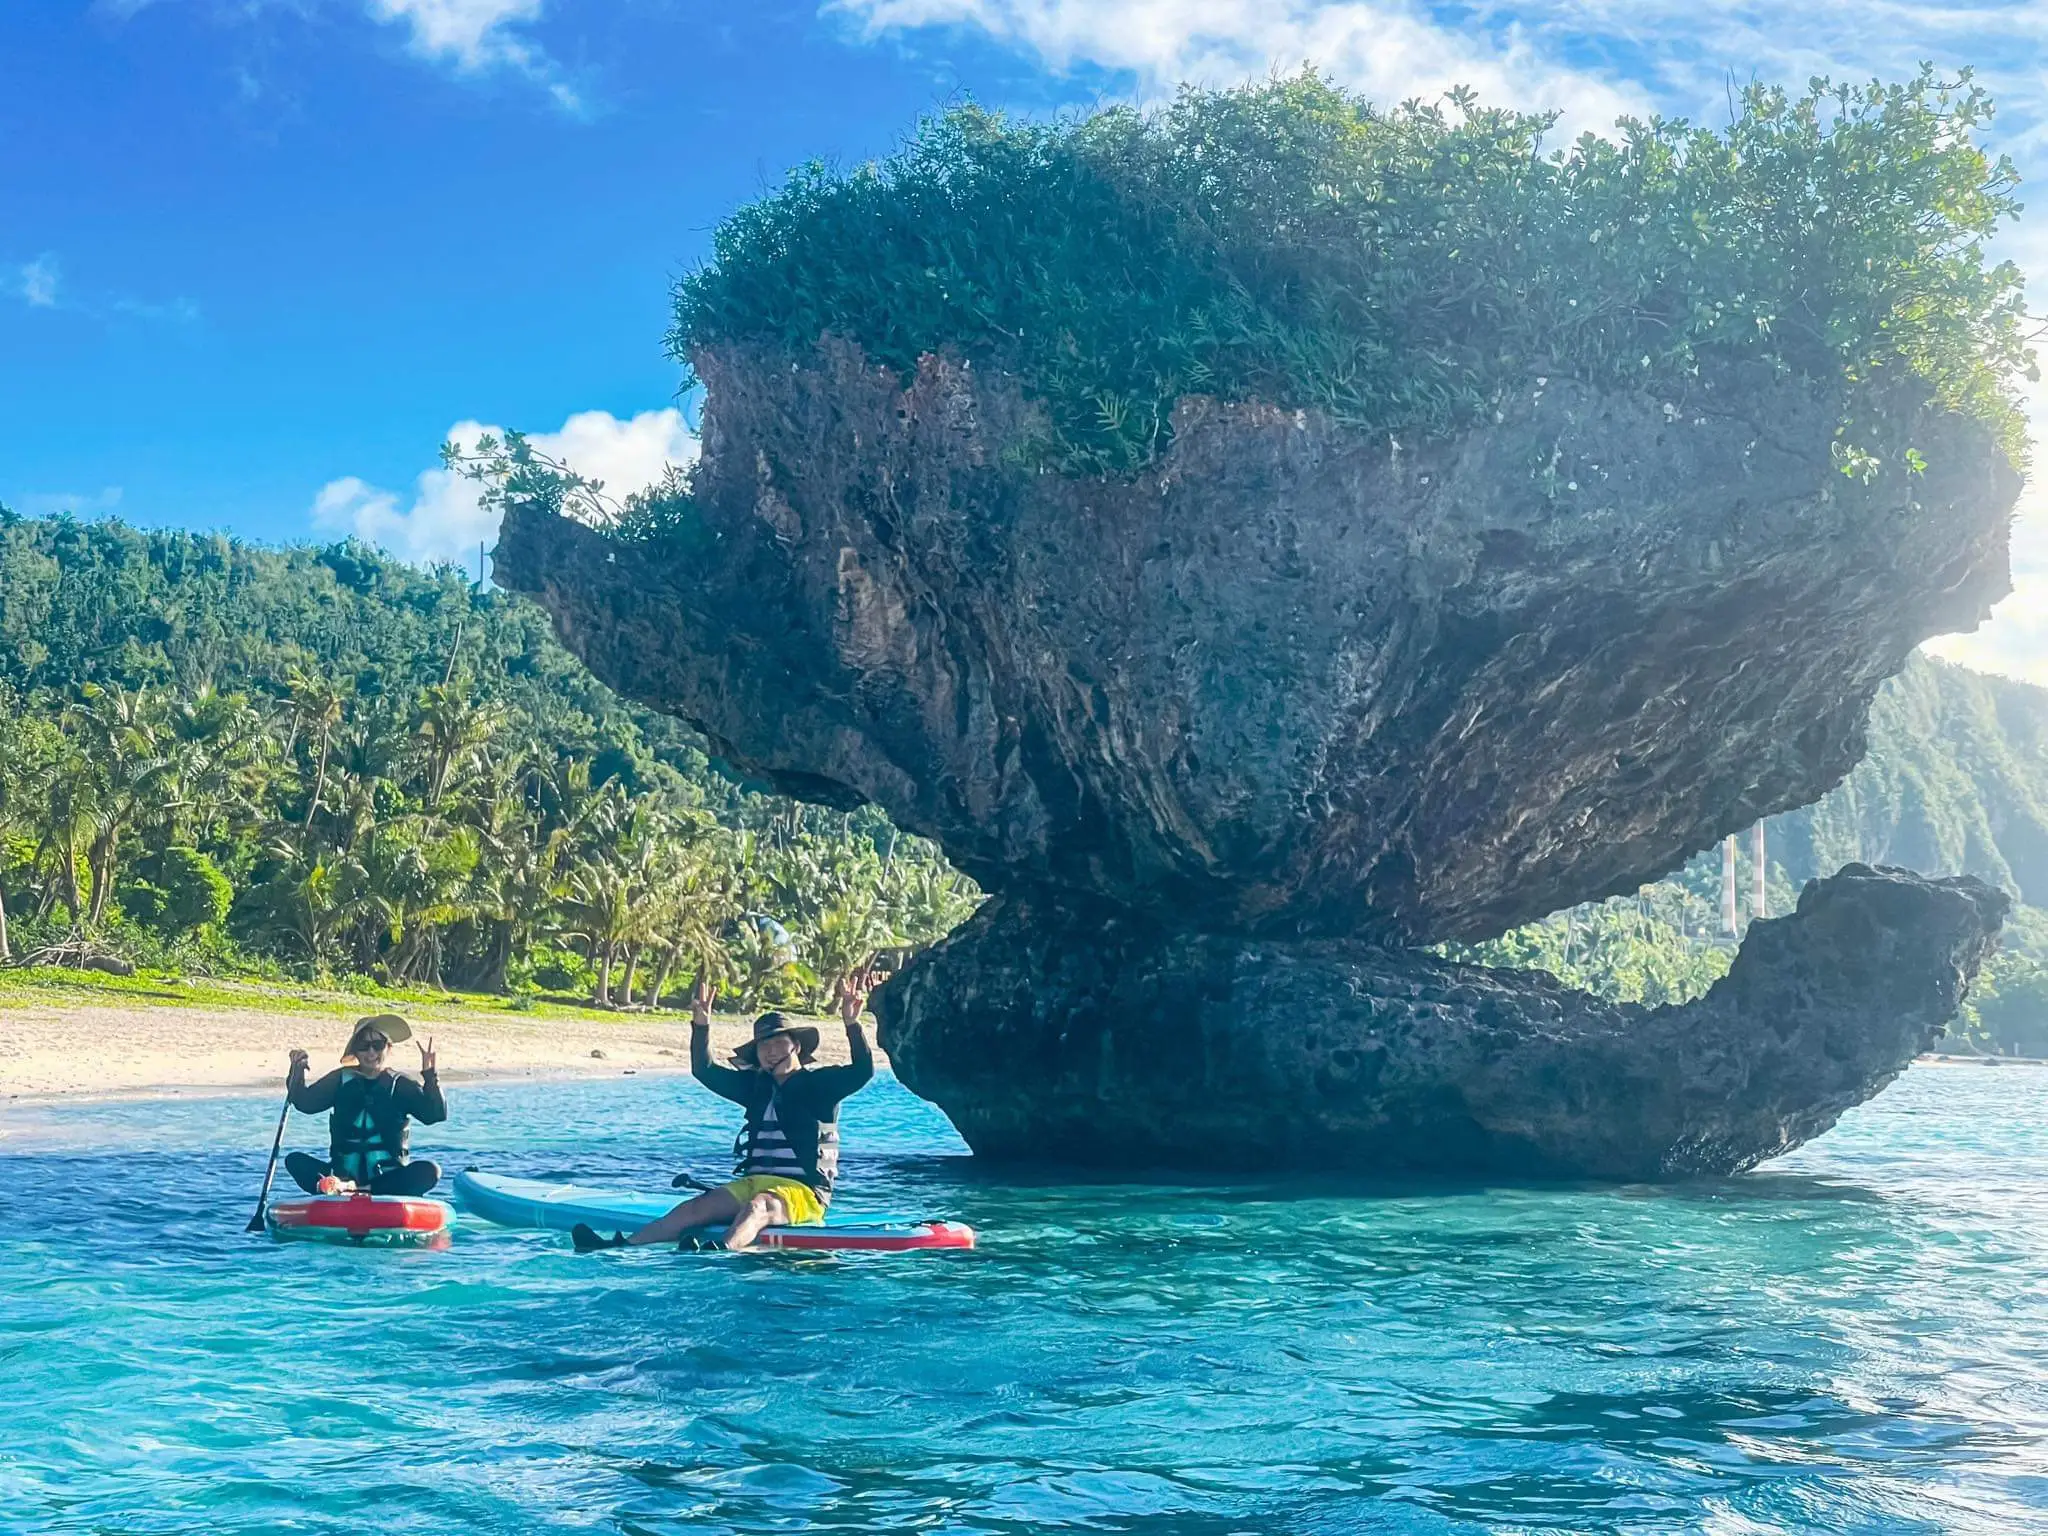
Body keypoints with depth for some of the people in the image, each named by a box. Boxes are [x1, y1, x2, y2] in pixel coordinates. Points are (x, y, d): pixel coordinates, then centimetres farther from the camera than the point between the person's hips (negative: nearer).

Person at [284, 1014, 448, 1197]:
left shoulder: (401, 1085, 5)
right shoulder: (341, 1079, 12)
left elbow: (435, 1115, -7)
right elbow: (305, 1103, 4)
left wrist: (429, 1075, -19)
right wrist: (298, 1071, -11)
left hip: (389, 1179, -2)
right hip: (343, 1174, 2)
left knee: (430, 1171, -29)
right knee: (295, 1161, -18)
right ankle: (338, 1187, -43)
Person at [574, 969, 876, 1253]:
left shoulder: (820, 1084, 1)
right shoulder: (756, 1085, 18)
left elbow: (863, 1071, -14)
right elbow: (704, 1071, 19)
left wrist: (852, 1024, -28)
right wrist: (702, 1026, 4)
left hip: (803, 1192, -6)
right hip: (753, 1183, 6)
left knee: (757, 1207, -36)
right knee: (697, 1208, -14)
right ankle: (623, 1246, -27)